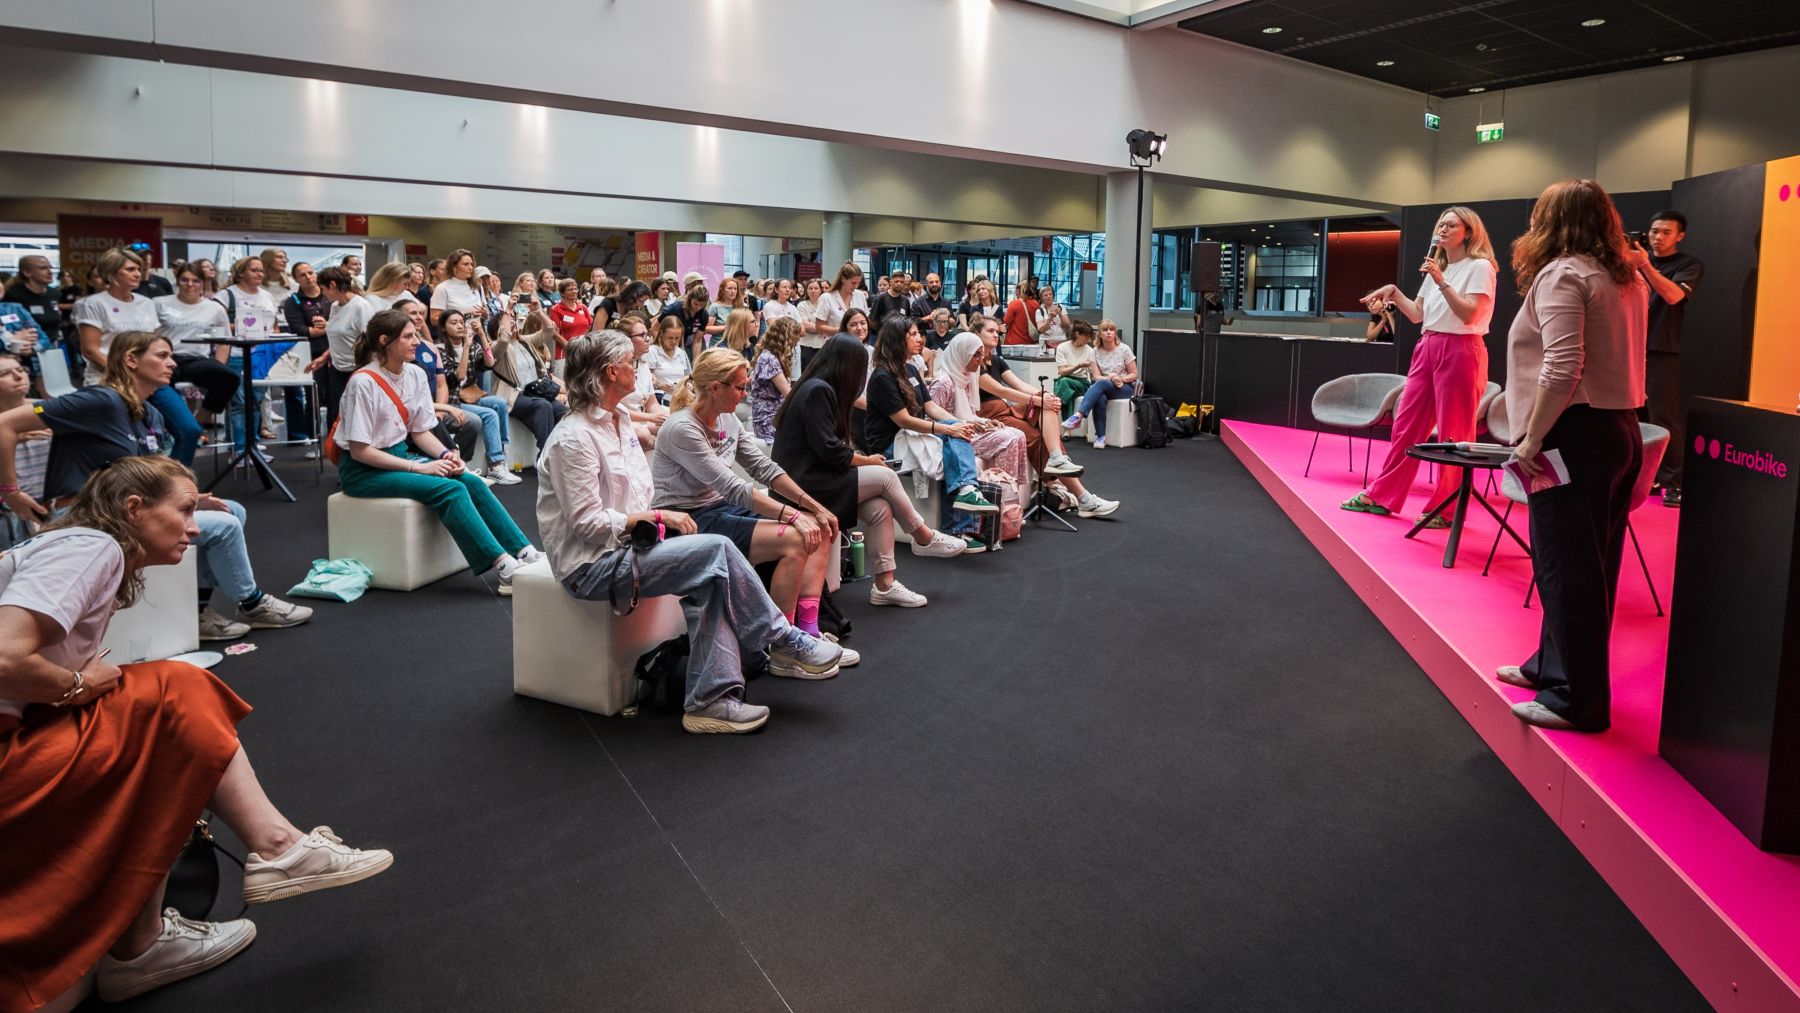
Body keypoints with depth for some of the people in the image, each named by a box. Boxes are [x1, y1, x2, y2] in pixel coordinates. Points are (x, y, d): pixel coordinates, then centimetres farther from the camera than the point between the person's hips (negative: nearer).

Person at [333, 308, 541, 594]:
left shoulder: (416, 375, 2)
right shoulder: (364, 382, -18)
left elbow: (420, 430, 9)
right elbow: (360, 450, -19)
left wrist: (445, 455, -10)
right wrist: (418, 467, -22)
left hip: (399, 455, 7)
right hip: (362, 469, -7)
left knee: (470, 481, -17)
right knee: (449, 489, -26)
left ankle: (523, 552, -20)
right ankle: (503, 566, -30)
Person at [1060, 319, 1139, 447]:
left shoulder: (1124, 349, -1)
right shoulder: (1095, 352, 5)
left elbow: (1134, 374, 1)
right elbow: (1096, 377, -3)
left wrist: (1121, 379, -18)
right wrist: (1110, 378, -23)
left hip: (1125, 387, -2)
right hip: (1104, 388, 2)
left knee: (1101, 384, -36)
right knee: (1100, 399, -37)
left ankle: (1077, 417, -51)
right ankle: (1100, 436, -33)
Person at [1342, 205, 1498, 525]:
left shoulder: (1479, 267, -5)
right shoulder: (1436, 267, 19)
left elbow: (1468, 315, -16)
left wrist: (1442, 282, -21)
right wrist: (1393, 292, 7)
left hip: (1460, 351, -8)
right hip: (1427, 348, 8)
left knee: (1453, 434, -3)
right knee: (1406, 423, 8)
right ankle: (1381, 496, 13)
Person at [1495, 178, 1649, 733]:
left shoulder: (1561, 275, -11)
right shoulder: (1627, 276, 16)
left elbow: (1562, 368, -21)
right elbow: (1611, 357, 17)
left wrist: (1530, 439, -19)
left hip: (1575, 435, -9)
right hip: (1621, 431, 9)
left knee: (1566, 567, -3)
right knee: (1590, 564, 15)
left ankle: (1577, 700, 4)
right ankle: (1555, 664, 29)